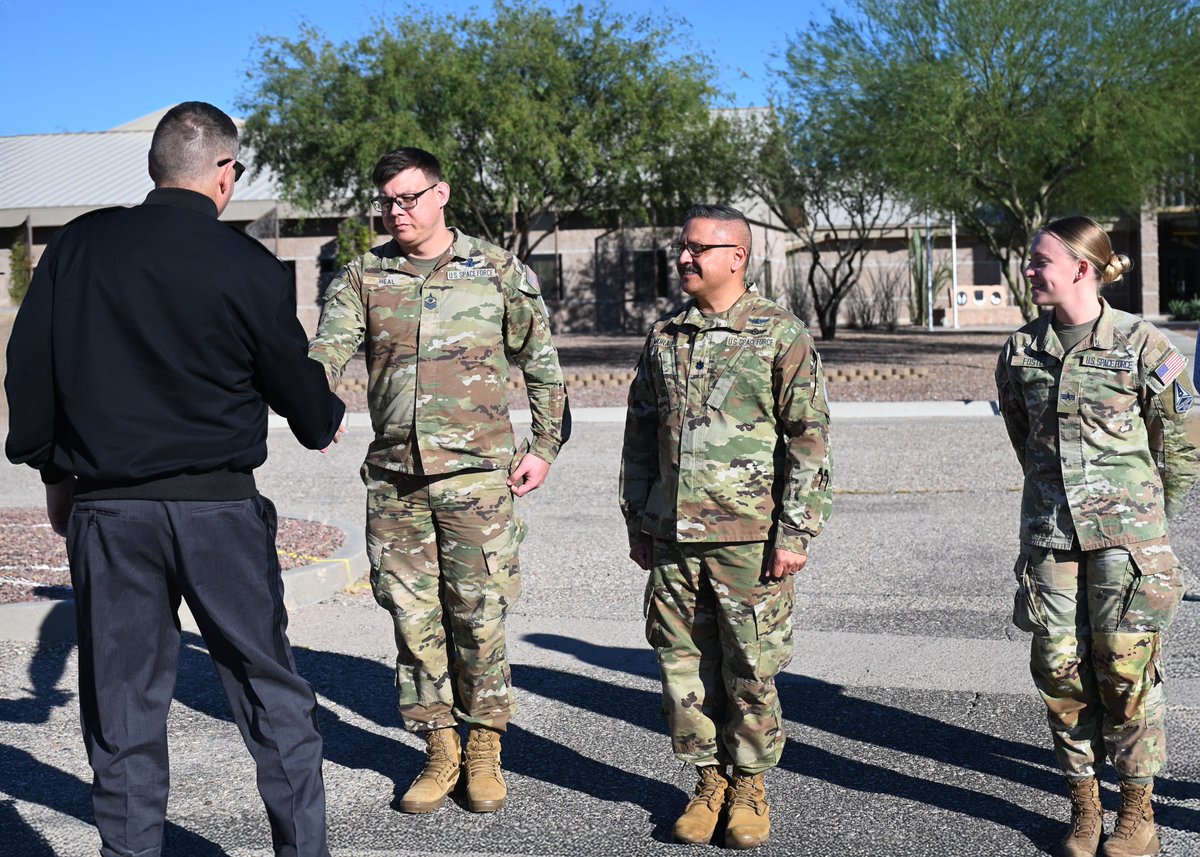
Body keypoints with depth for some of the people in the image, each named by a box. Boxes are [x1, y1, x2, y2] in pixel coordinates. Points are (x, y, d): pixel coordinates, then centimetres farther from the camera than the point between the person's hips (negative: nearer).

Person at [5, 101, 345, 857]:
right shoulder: (246, 264, -7)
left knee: (122, 708, 10)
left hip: (104, 507, 2)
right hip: (217, 506, -2)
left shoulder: (78, 247, 2)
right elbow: (292, 378, 5)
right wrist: (325, 420, 27)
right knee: (273, 695, 9)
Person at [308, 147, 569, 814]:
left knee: (479, 616, 1)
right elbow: (327, 354, -6)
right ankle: (440, 751, 20)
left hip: (478, 477, -2)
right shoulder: (362, 278, 7)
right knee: (414, 618, 6)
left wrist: (545, 447, 4)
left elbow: (543, 365, 9)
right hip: (394, 479, 3)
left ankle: (485, 749, 18)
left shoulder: (499, 272, 3)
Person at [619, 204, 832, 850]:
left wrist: (795, 532, -10)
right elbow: (639, 436, 18)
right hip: (672, 537, 5)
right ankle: (709, 779, 23)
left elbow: (809, 440, -6)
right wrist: (636, 522, 14)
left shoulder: (781, 335, -4)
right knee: (683, 665, 8)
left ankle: (750, 784, 19)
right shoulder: (663, 338, 11)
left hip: (749, 537, -4)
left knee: (750, 670, 3)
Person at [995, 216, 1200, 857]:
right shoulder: (1021, 352, 4)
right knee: (1060, 670, 4)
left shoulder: (1143, 346, -7)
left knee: (1126, 670, -1)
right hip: (1050, 534, 3)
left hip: (1125, 535, -3)